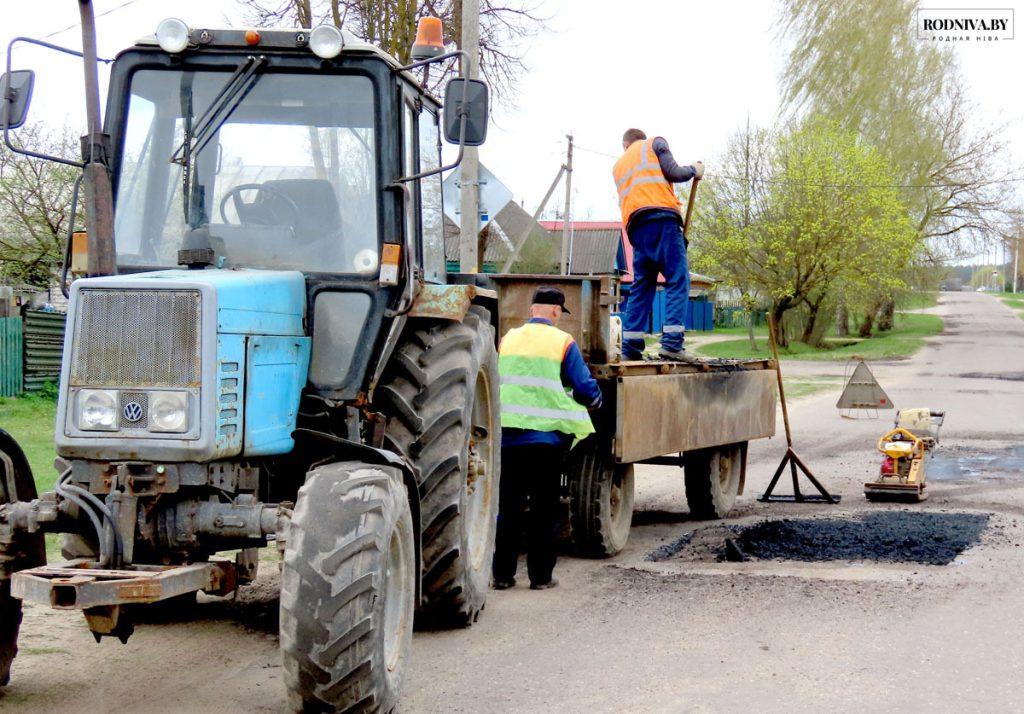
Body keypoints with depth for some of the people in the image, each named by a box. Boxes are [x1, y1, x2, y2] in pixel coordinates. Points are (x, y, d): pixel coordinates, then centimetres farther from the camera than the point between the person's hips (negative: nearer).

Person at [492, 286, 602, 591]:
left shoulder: (508, 339, 8)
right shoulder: (563, 343, -4)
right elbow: (586, 389, -2)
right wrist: (594, 401, 20)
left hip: (507, 436, 3)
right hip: (547, 437, -3)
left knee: (507, 507, 8)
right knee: (544, 508, 6)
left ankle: (502, 574, 9)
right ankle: (540, 575, 7)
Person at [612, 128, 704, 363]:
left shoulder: (618, 165, 32)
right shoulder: (655, 144, 17)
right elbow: (673, 173, 3)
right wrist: (694, 170, 20)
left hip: (635, 226, 6)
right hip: (662, 218, -6)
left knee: (641, 286, 9)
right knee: (678, 280, -8)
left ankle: (630, 348, 2)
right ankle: (672, 343, -21)